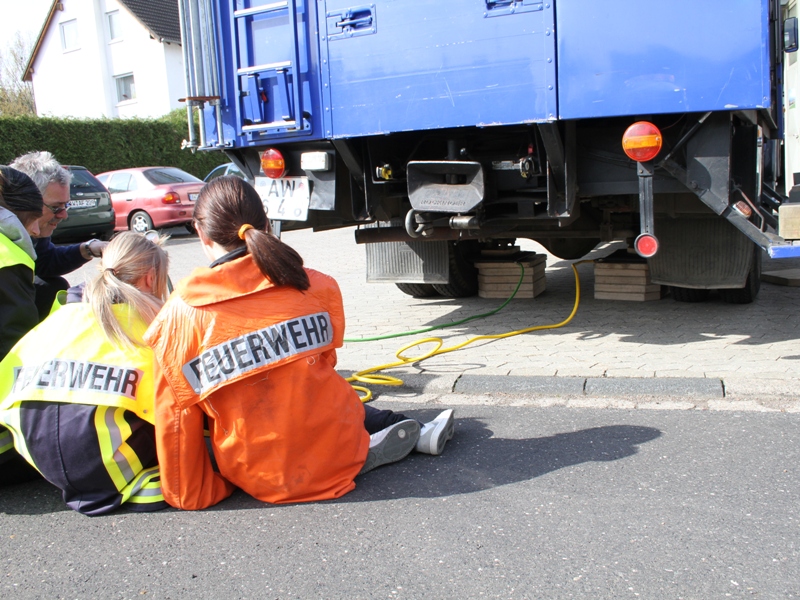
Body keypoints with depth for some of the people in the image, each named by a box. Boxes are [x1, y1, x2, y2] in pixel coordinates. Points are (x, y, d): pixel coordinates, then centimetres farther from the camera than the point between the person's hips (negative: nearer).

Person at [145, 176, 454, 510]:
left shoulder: (179, 315, -10)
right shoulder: (317, 287, -5)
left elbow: (175, 420, -5)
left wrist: (191, 496, 8)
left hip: (264, 483, -1)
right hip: (337, 454, 2)